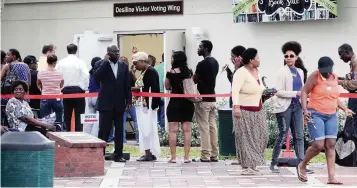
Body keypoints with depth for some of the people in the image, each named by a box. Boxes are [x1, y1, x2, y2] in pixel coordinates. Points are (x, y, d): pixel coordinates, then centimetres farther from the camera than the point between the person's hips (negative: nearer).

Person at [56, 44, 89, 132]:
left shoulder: (61, 62, 1)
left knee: (67, 116, 9)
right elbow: (86, 75, -13)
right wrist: (84, 88, -2)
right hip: (78, 90, -2)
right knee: (78, 116, 1)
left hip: (65, 90, 2)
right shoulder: (80, 62, -6)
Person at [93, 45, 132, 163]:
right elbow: (97, 76, -20)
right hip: (106, 103, -3)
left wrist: (128, 100, 4)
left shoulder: (124, 66, 9)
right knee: (104, 129, -1)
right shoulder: (101, 64, 0)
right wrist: (105, 61, -16)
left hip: (119, 103, 3)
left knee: (119, 130, 6)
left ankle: (118, 154, 11)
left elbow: (127, 85, 9)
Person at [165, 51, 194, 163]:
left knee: (173, 130, 1)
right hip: (187, 103, 4)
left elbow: (167, 87, 3)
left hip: (175, 103, -4)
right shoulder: (189, 72, 2)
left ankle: (173, 156, 0)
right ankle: (186, 156, 6)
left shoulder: (171, 73, -9)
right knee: (187, 130, 6)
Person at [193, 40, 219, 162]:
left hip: (203, 99, -8)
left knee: (204, 128, -5)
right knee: (212, 127, 8)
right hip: (212, 98, 8)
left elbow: (194, 80, -7)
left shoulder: (202, 64, -16)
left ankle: (205, 156, -4)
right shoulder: (215, 62, 12)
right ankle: (214, 155, 10)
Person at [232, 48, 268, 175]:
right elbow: (235, 90, -26)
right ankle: (247, 166, -3)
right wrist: (236, 106, -36)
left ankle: (253, 164, 20)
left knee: (259, 138, 9)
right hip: (244, 112, -9)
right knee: (246, 139, -5)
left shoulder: (256, 71, 9)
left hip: (257, 112, 9)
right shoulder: (241, 73, -17)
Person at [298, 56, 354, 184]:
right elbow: (304, 92, -7)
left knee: (330, 145, -2)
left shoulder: (334, 78, 11)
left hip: (331, 116, 6)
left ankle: (331, 177, -3)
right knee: (318, 145, -13)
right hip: (316, 115, -6)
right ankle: (302, 166, 13)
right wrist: (305, 109, -18)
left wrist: (344, 108, 12)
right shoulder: (315, 76, -7)